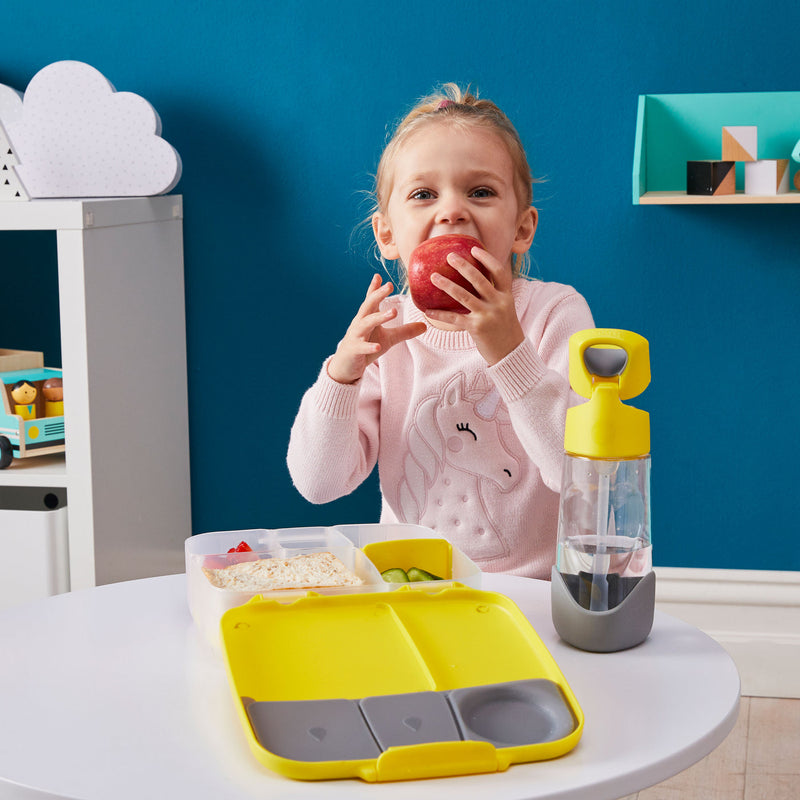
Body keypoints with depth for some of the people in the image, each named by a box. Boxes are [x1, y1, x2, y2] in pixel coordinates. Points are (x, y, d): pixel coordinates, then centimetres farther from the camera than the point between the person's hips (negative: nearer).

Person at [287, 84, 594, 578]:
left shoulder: (556, 312, -7)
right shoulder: (384, 329, 1)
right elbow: (318, 484, -3)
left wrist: (509, 351, -28)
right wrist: (342, 373, -18)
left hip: (535, 586, -2)